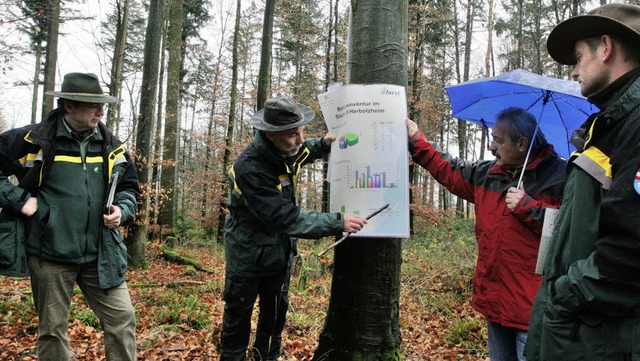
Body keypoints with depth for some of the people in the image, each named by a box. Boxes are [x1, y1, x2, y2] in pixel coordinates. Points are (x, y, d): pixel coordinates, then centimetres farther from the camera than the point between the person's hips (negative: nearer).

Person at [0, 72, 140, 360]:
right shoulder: (33, 140, -7)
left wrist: (122, 210, -4)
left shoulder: (111, 146, 5)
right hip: (50, 253, -2)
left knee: (122, 317, 1)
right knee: (52, 330, 11)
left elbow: (129, 187, 15)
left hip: (100, 254, 3)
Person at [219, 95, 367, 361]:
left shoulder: (284, 150, -7)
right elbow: (286, 218, -34)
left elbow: (300, 155, 20)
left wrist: (323, 144, 0)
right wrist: (337, 223, -34)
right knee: (238, 319, 10)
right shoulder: (250, 169, -32)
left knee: (275, 314, 17)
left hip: (280, 253, 7)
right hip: (248, 256, -7)